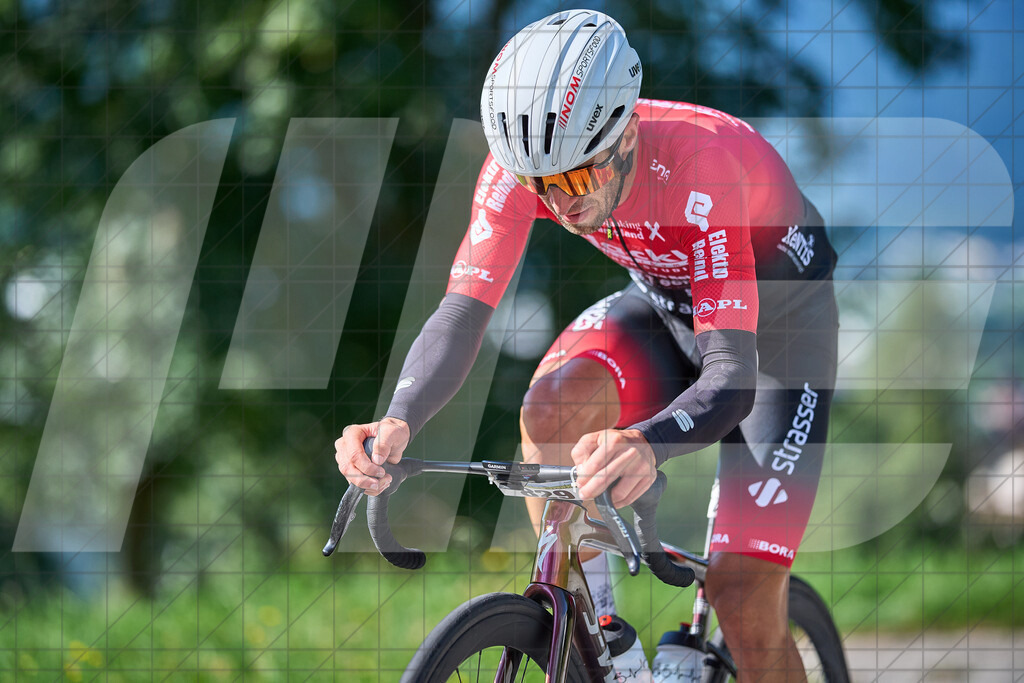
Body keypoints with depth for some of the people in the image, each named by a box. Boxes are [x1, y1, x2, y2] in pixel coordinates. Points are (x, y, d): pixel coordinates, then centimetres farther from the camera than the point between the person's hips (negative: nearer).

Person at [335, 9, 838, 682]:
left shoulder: (702, 166, -39)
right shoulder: (525, 162, -25)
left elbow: (732, 374, -44)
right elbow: (462, 312, -26)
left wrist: (646, 445, -65)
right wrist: (396, 423, -47)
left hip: (777, 325, -4)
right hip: (663, 306, 4)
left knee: (745, 600, -16)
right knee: (553, 404, -30)